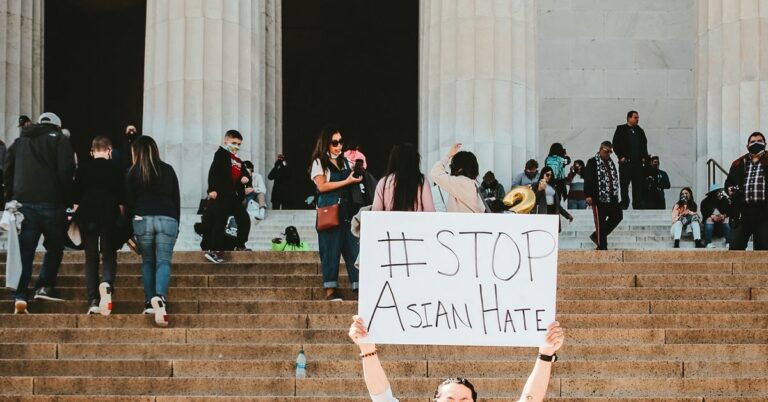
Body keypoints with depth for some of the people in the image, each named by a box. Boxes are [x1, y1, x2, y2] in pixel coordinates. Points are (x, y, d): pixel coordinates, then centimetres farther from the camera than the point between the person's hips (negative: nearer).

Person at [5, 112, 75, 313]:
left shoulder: (18, 142, 17)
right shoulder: (60, 141, 2)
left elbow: (7, 171, 14)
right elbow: (66, 172, -8)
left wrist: (11, 198, 16)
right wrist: (67, 199, -3)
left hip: (23, 202, 4)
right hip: (51, 203, -4)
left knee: (25, 251, 2)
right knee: (54, 246, 12)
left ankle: (20, 296, -7)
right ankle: (44, 286, 1)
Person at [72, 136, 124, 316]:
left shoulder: (83, 168, 5)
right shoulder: (115, 169, 3)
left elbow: (76, 196, 4)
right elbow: (121, 200, 4)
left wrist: (74, 214, 12)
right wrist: (122, 217, 14)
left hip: (87, 215, 1)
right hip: (110, 216, -1)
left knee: (91, 258, 7)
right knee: (109, 255, 4)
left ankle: (93, 302, -1)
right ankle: (106, 283, -29)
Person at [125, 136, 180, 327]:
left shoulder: (133, 173, 3)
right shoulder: (168, 170, 9)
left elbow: (129, 202, 3)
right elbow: (177, 200, 12)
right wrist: (176, 224, 19)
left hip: (142, 219, -1)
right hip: (167, 219, 1)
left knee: (147, 261, 11)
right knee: (164, 262, -4)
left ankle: (150, 303, 2)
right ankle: (160, 297, -29)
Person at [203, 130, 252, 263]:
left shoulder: (238, 161, 23)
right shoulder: (221, 153, -1)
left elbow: (245, 174, 26)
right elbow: (213, 171, -13)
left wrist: (246, 178, 0)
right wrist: (212, 189, -24)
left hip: (234, 196, 8)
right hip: (221, 194, -8)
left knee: (244, 220, 6)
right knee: (220, 221, -12)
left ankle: (240, 246, 20)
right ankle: (214, 251, -12)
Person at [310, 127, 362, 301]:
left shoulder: (345, 161, 17)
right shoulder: (319, 162, 1)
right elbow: (322, 186, -10)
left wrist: (359, 174, 1)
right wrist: (346, 182, -12)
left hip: (347, 211, 5)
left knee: (353, 248, -2)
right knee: (331, 249, -3)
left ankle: (359, 286, -2)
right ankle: (330, 290, 1)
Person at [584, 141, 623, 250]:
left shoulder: (611, 163, 18)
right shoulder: (592, 162, -4)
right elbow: (588, 179, -11)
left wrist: (616, 194, 20)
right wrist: (588, 195, -18)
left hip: (611, 197, 8)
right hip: (599, 197, -8)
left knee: (618, 216, 3)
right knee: (600, 222, -3)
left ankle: (597, 236, 14)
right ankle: (602, 245, 2)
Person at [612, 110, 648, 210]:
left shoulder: (640, 131, 16)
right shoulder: (621, 129, 2)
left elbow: (644, 145, 21)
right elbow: (615, 144, -2)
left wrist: (644, 156, 7)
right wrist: (621, 156, -9)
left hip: (638, 162, 4)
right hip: (625, 162, -4)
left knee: (638, 185, 3)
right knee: (624, 184, -1)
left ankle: (638, 205, 5)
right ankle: (624, 204, 5)